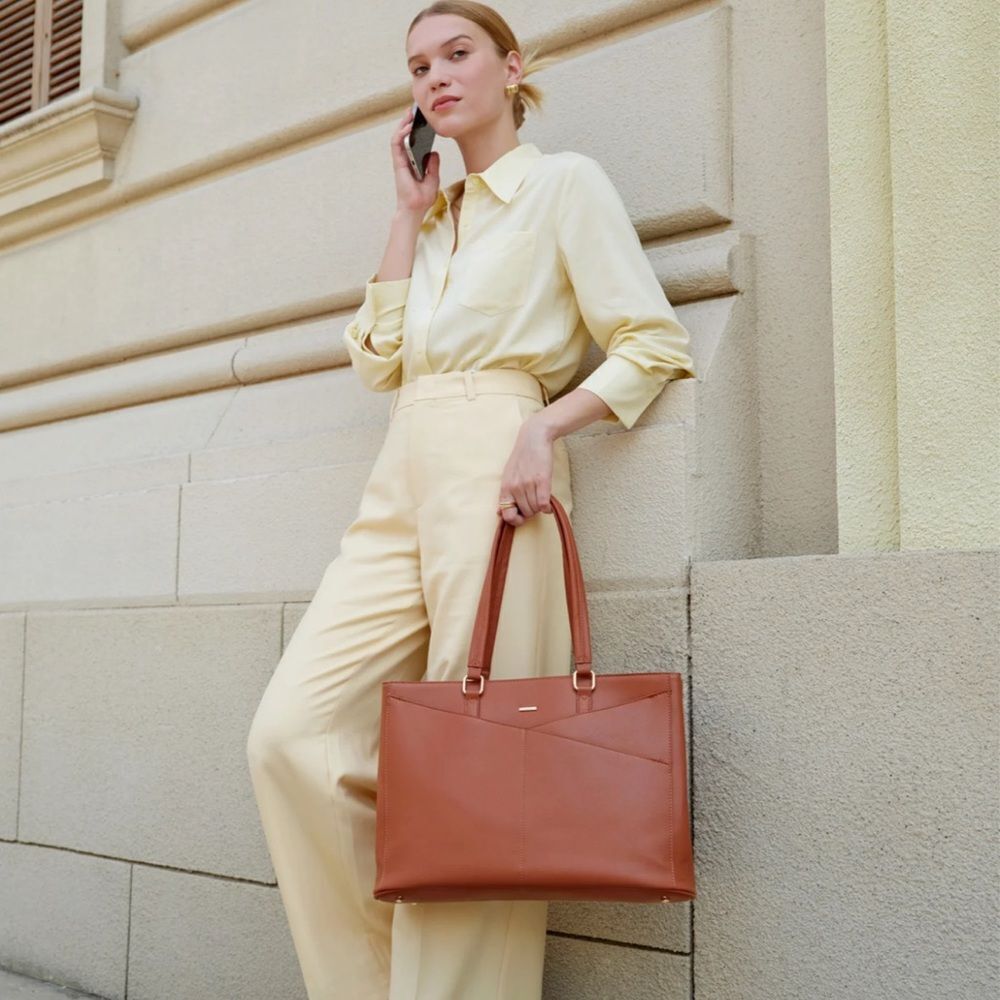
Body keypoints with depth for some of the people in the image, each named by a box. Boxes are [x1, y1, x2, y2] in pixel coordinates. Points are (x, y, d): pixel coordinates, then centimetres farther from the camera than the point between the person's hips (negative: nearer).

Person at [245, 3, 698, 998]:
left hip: (494, 469, -6)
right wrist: (409, 213, 14)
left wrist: (546, 424, -15)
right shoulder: (434, 213, 24)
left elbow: (654, 343, -2)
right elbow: (377, 357, 14)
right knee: (289, 734, -6)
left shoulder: (564, 182, 6)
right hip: (401, 479, 6)